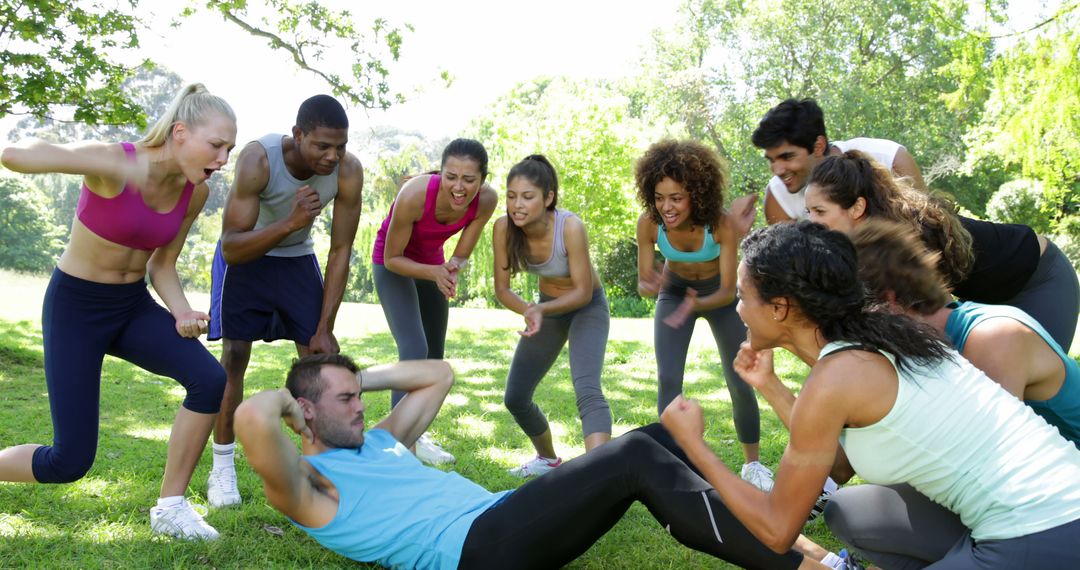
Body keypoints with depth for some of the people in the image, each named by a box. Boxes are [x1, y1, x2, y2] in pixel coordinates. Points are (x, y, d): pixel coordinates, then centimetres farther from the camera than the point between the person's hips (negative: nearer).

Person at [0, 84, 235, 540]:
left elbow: (162, 265, 6)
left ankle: (170, 508, -4)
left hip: (133, 306, 5)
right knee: (70, 462, -6)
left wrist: (182, 312, -14)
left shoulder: (195, 191, -5)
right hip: (74, 306, -5)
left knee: (210, 380, -21)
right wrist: (116, 165, -49)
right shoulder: (114, 163, -22)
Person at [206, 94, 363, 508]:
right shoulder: (258, 159, -33)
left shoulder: (349, 171, -25)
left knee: (319, 357, -3)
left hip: (298, 257, 3)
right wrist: (290, 223, -46)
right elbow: (231, 248, -32)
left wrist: (325, 328, -15)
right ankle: (222, 468, 7)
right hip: (244, 256, -3)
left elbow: (340, 251, -15)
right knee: (234, 358, -6)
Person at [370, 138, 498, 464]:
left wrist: (452, 268, -35)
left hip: (432, 262, 5)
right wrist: (434, 273, -38)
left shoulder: (486, 201, -25)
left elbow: (462, 255, -12)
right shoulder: (414, 195, -37)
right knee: (414, 349, -21)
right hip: (393, 264, -5)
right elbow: (392, 258, -24)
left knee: (434, 356, 12)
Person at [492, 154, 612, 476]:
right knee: (515, 398, 6)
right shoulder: (503, 228, -22)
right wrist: (529, 312, -34)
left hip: (587, 306, -5)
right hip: (547, 306, 5)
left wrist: (541, 310, -39)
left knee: (587, 390, -28)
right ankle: (548, 459, 33)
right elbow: (501, 289, -14)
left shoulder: (570, 227, -33)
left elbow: (583, 292, -24)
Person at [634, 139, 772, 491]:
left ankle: (753, 464, 21)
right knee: (668, 381, -13)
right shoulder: (649, 223, -29)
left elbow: (728, 291, -27)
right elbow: (642, 283, -17)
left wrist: (696, 305, -47)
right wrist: (650, 286, -42)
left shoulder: (722, 224, -34)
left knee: (740, 382, -1)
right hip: (674, 293, 1)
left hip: (719, 295, -1)